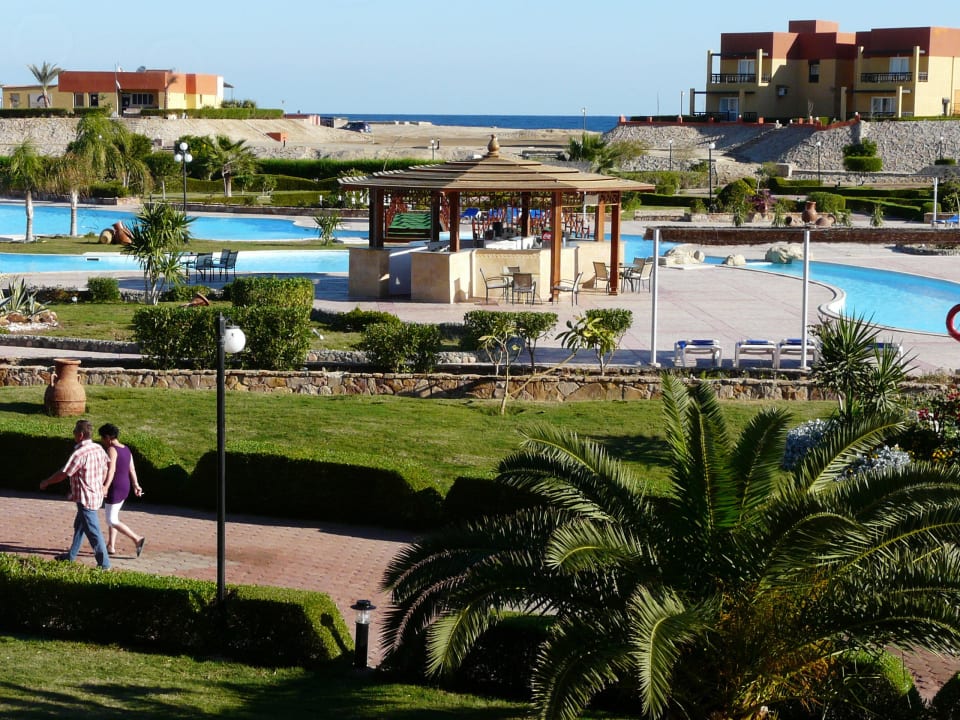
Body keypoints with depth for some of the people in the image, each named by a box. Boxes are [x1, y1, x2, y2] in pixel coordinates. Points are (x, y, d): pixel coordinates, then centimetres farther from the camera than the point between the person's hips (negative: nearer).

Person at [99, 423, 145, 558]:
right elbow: (132, 469, 12)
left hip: (114, 489, -9)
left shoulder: (111, 450, -18)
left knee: (112, 521, -3)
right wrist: (136, 485, 19)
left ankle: (137, 539, -11)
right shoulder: (126, 449, 8)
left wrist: (106, 486, -40)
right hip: (125, 487, 9)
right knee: (113, 517, 19)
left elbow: (111, 469, -30)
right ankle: (111, 546, 21)